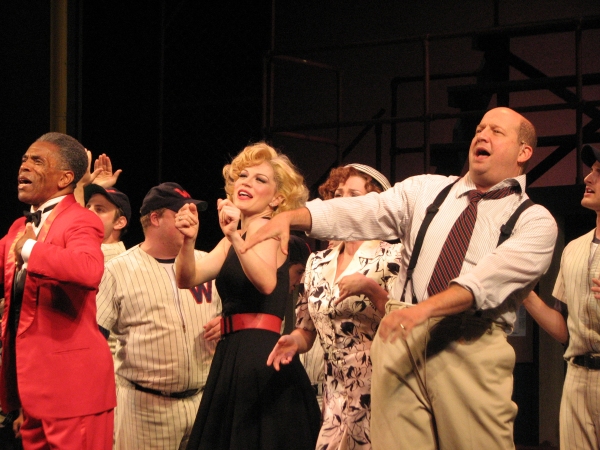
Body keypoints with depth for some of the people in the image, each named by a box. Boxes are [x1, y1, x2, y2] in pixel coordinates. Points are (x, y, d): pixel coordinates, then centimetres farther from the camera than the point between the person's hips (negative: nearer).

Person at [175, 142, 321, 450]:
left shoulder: (263, 226, -5)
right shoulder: (234, 238, 18)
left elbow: (267, 283, -25)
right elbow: (187, 278, 4)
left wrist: (236, 237, -38)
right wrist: (188, 241, -14)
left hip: (261, 358, -8)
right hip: (236, 355, 8)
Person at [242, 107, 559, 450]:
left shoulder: (536, 221, 6)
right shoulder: (426, 189, 19)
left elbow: (491, 277, -11)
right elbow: (364, 211, 5)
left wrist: (425, 308, -27)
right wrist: (290, 216, -11)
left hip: (473, 348, -2)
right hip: (402, 340, 2)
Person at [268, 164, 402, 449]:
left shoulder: (390, 257, -5)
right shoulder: (317, 263, 11)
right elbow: (307, 331, 17)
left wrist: (371, 288, -24)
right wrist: (294, 341, -5)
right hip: (335, 399, 5)